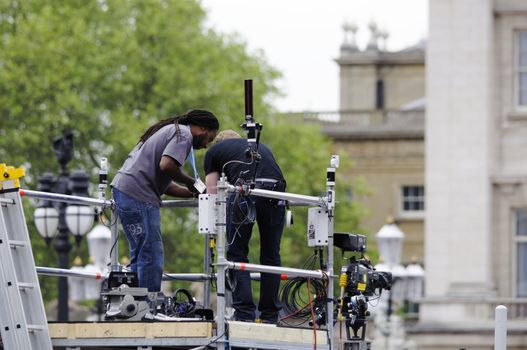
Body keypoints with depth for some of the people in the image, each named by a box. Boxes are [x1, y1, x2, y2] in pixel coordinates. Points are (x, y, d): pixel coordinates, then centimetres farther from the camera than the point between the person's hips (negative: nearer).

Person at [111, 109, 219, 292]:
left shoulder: (171, 130, 28)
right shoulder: (184, 134, -4)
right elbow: (167, 165, -21)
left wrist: (193, 192, 16)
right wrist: (190, 182, -5)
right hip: (138, 196, -10)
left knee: (140, 256, 13)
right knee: (152, 257, -9)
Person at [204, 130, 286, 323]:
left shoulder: (213, 151, 28)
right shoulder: (262, 147, 38)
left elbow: (212, 193, 24)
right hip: (275, 188, 3)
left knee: (237, 254, 10)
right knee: (271, 255, 14)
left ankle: (245, 315, 3)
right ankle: (270, 317, 19)